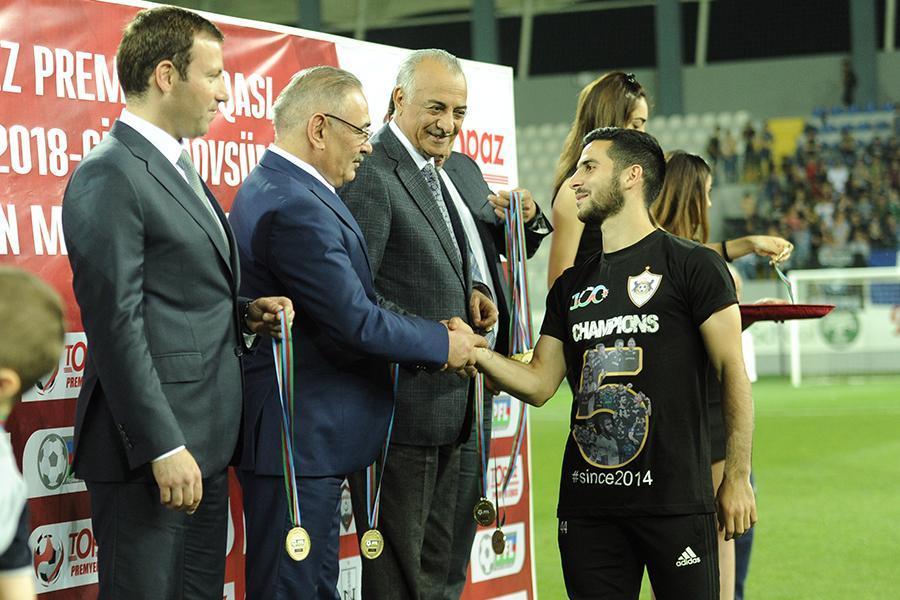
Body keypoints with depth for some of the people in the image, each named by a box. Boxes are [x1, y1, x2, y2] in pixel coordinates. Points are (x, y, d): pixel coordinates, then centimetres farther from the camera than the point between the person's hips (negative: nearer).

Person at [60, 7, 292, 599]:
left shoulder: (177, 168, 17)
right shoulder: (109, 176, -14)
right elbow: (117, 325, -18)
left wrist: (244, 313, 4)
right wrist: (163, 448, -21)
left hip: (205, 441, 9)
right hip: (153, 452, -9)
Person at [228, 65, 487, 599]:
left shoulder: (275, 188, 13)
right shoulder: (295, 208, -21)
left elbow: (348, 299, 13)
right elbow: (356, 321, -22)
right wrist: (443, 344, -7)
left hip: (306, 437, 11)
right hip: (300, 441, -11)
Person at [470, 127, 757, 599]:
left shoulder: (692, 266, -2)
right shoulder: (573, 285, 16)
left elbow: (732, 371, -5)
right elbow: (539, 384, 12)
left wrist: (738, 476, -9)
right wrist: (476, 353, -6)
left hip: (676, 500, -5)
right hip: (588, 502, 5)